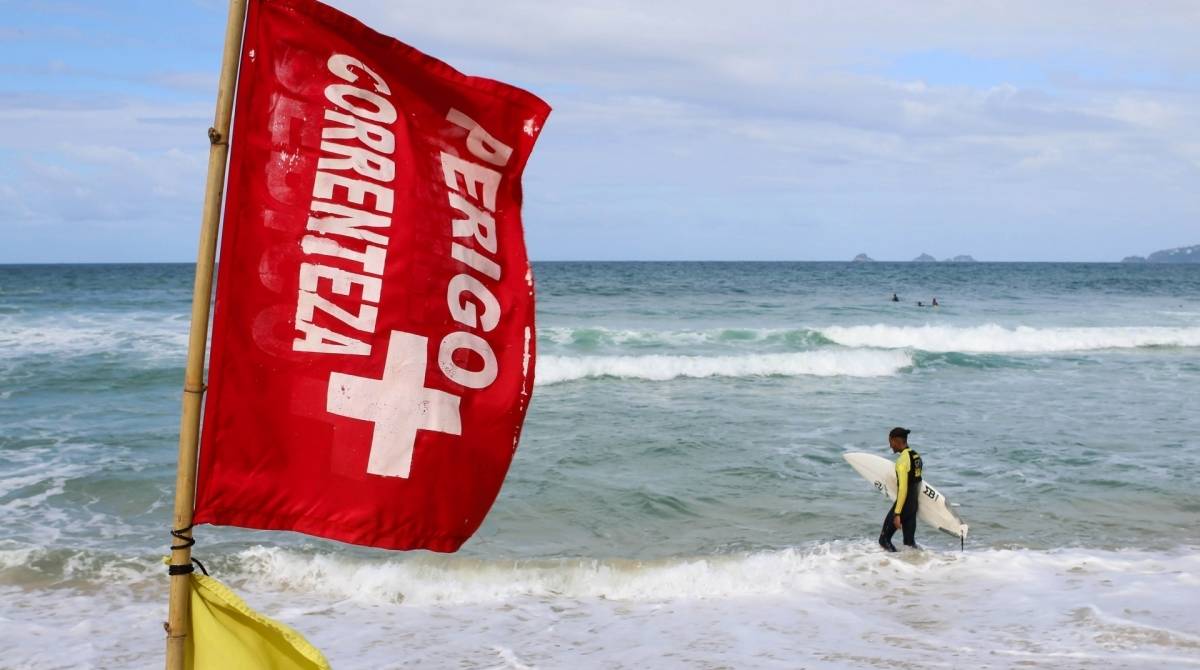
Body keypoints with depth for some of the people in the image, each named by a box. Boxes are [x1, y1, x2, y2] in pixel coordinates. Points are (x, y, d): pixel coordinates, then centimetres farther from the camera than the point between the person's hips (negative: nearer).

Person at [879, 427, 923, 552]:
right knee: (910, 541, 12)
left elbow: (903, 488, -23)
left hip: (903, 503, -9)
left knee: (884, 539, 0)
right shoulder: (916, 456, 9)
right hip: (914, 504, 9)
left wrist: (897, 514, -23)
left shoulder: (902, 460, -18)